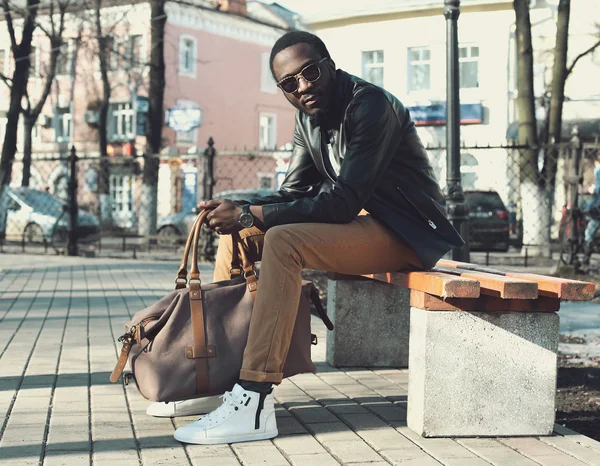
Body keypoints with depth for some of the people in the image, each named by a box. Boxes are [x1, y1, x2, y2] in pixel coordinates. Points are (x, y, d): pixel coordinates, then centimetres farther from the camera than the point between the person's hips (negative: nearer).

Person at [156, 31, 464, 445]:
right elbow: (292, 193, 10)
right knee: (237, 233, 4)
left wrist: (248, 214, -26)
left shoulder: (370, 106, -19)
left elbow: (343, 203, -26)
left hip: (403, 232, -9)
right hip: (358, 221, 10)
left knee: (282, 241, -31)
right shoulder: (309, 119, 9)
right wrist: (237, 211, -11)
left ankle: (255, 403, -35)